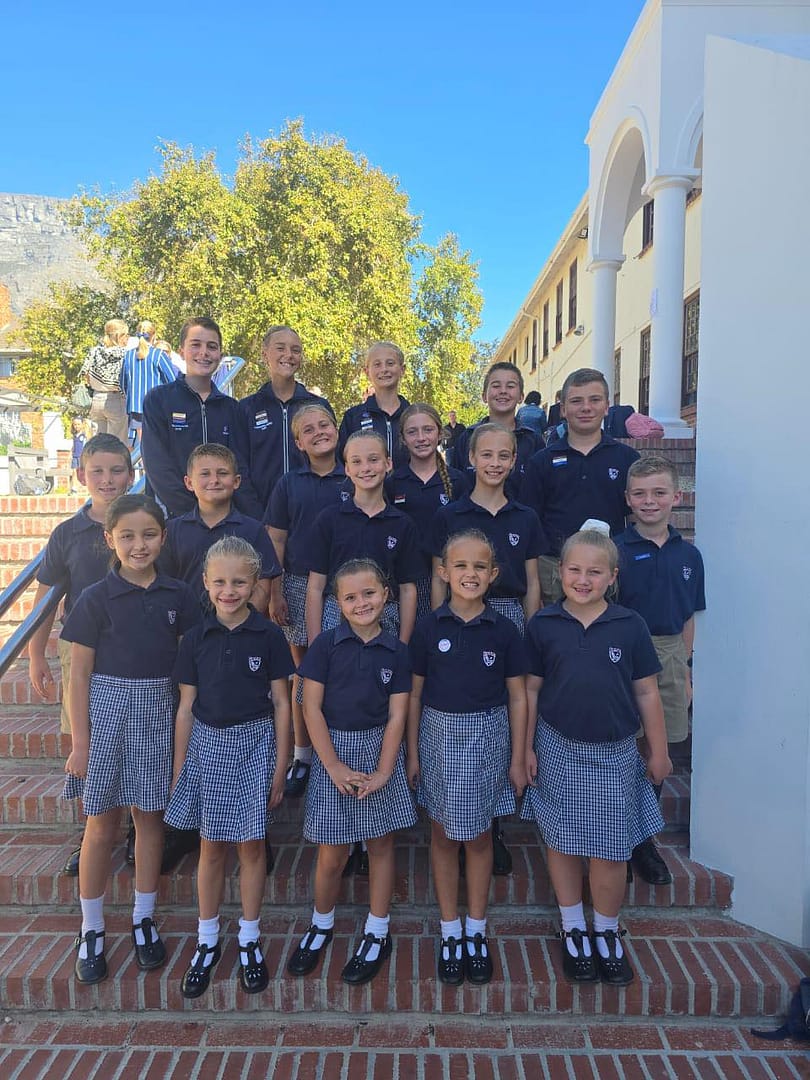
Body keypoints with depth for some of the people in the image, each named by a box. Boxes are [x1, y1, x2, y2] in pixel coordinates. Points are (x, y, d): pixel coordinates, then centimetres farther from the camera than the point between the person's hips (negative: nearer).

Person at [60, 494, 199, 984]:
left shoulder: (178, 596, -1)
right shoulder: (96, 598, -7)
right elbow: (79, 672, -4)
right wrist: (80, 742, -6)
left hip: (158, 713, 2)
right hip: (107, 710, -2)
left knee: (150, 816, 13)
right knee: (102, 824, 8)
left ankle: (144, 920, 30)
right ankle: (91, 930, 26)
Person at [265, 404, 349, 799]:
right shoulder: (288, 484, 5)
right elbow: (276, 541, 5)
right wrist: (276, 593, -1)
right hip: (300, 586, 0)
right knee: (303, 672, 5)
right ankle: (301, 756, 18)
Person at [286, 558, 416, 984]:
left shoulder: (395, 651, -2)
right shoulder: (327, 644, -7)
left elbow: (396, 716, -3)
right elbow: (311, 708, -8)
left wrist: (383, 772, -10)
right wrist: (335, 766, -11)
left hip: (379, 749, 2)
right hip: (333, 749, -1)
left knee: (381, 843, 11)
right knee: (332, 853, 6)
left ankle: (377, 934, 30)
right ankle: (320, 925, 33)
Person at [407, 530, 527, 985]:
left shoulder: (504, 631, -5)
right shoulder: (429, 628, -6)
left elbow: (517, 697, 0)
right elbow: (414, 694, 0)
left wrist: (518, 758, 1)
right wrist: (412, 753, 1)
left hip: (487, 738, 0)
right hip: (440, 736, 0)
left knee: (479, 836, 13)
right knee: (444, 835, 12)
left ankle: (477, 931, 30)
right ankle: (450, 932, 28)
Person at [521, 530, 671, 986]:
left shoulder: (630, 626, -5)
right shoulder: (543, 625, -4)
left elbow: (647, 693, 2)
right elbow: (531, 689, 2)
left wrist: (659, 751, 5)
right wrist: (526, 747, 2)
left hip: (614, 755, 0)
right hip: (558, 750, 1)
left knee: (610, 851, 7)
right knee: (562, 843, 11)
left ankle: (608, 934, 30)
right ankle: (574, 930, 31)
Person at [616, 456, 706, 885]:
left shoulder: (688, 555, 5)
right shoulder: (616, 551, -7)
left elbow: (687, 619, 12)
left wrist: (684, 669, 12)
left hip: (669, 658, 4)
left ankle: (643, 839, 30)